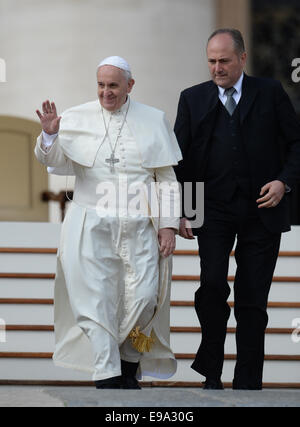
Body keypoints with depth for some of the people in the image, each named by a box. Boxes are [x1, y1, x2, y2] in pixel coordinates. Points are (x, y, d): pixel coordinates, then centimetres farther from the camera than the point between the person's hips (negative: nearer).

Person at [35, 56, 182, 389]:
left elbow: (167, 178, 9)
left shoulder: (153, 120, 8)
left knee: (144, 297, -6)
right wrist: (49, 135, -19)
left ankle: (130, 366, 15)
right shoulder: (77, 119, 6)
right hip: (92, 224, 0)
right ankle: (107, 377, -4)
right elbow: (53, 161, 2)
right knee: (97, 299, -7)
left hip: (139, 227, 0)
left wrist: (169, 225, 1)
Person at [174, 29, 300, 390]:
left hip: (262, 211, 0)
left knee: (253, 299, 2)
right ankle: (211, 371, -2)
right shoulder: (193, 99, 8)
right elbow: (180, 158, 8)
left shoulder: (270, 93, 6)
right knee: (212, 283, -17)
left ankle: (248, 381, 10)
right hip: (214, 210, 0)